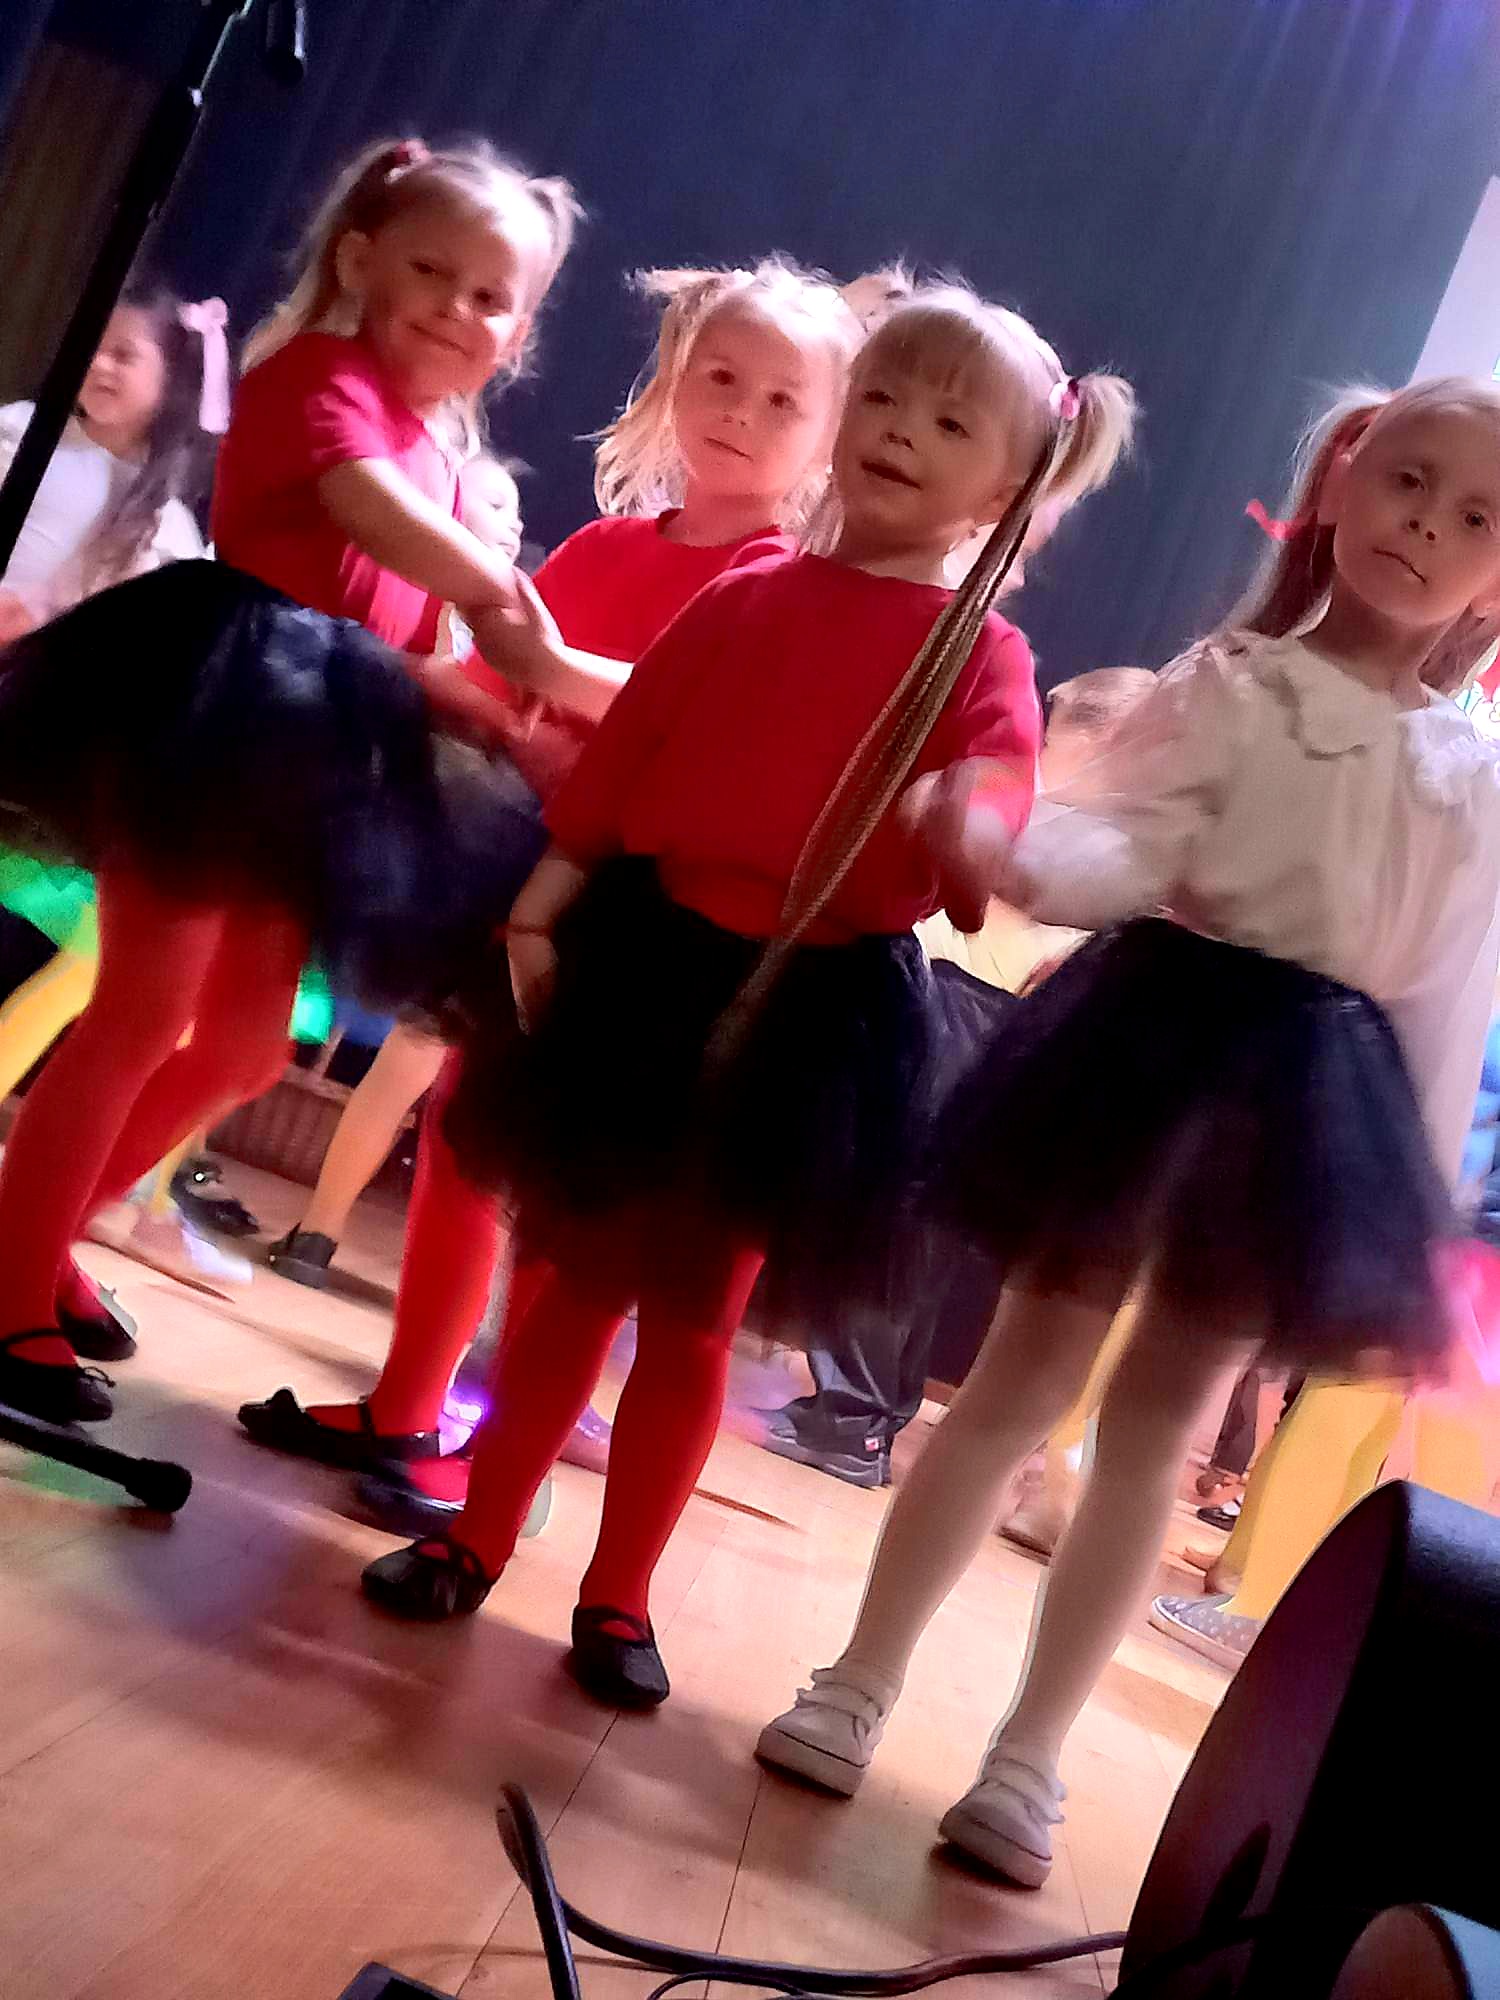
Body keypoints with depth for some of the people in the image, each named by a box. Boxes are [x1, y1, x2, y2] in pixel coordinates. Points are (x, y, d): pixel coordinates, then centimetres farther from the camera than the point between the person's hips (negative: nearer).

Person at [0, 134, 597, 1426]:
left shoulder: (441, 451, 20)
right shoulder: (319, 373, -5)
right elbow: (377, 512, -27)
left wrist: (520, 711, 6)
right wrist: (511, 602, -19)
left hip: (327, 760, 9)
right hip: (226, 719, -9)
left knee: (246, 1044, 12)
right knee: (145, 1014, -7)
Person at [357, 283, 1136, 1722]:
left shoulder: (983, 659, -1)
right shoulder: (743, 602, 7)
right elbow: (615, 768, 6)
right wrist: (538, 912, 1)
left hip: (814, 1005, -2)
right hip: (646, 959, 2)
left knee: (692, 1321, 10)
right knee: (577, 1279, 13)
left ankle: (617, 1599, 27)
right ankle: (475, 1540, 31)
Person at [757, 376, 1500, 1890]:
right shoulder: (1228, 680, 1)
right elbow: (1126, 842, -12)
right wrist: (1012, 853, -33)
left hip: (1321, 1094, 3)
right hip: (1158, 1037, -2)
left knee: (1157, 1419, 8)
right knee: (1026, 1368, 2)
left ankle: (1026, 1758, 19)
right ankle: (857, 1687, 16)